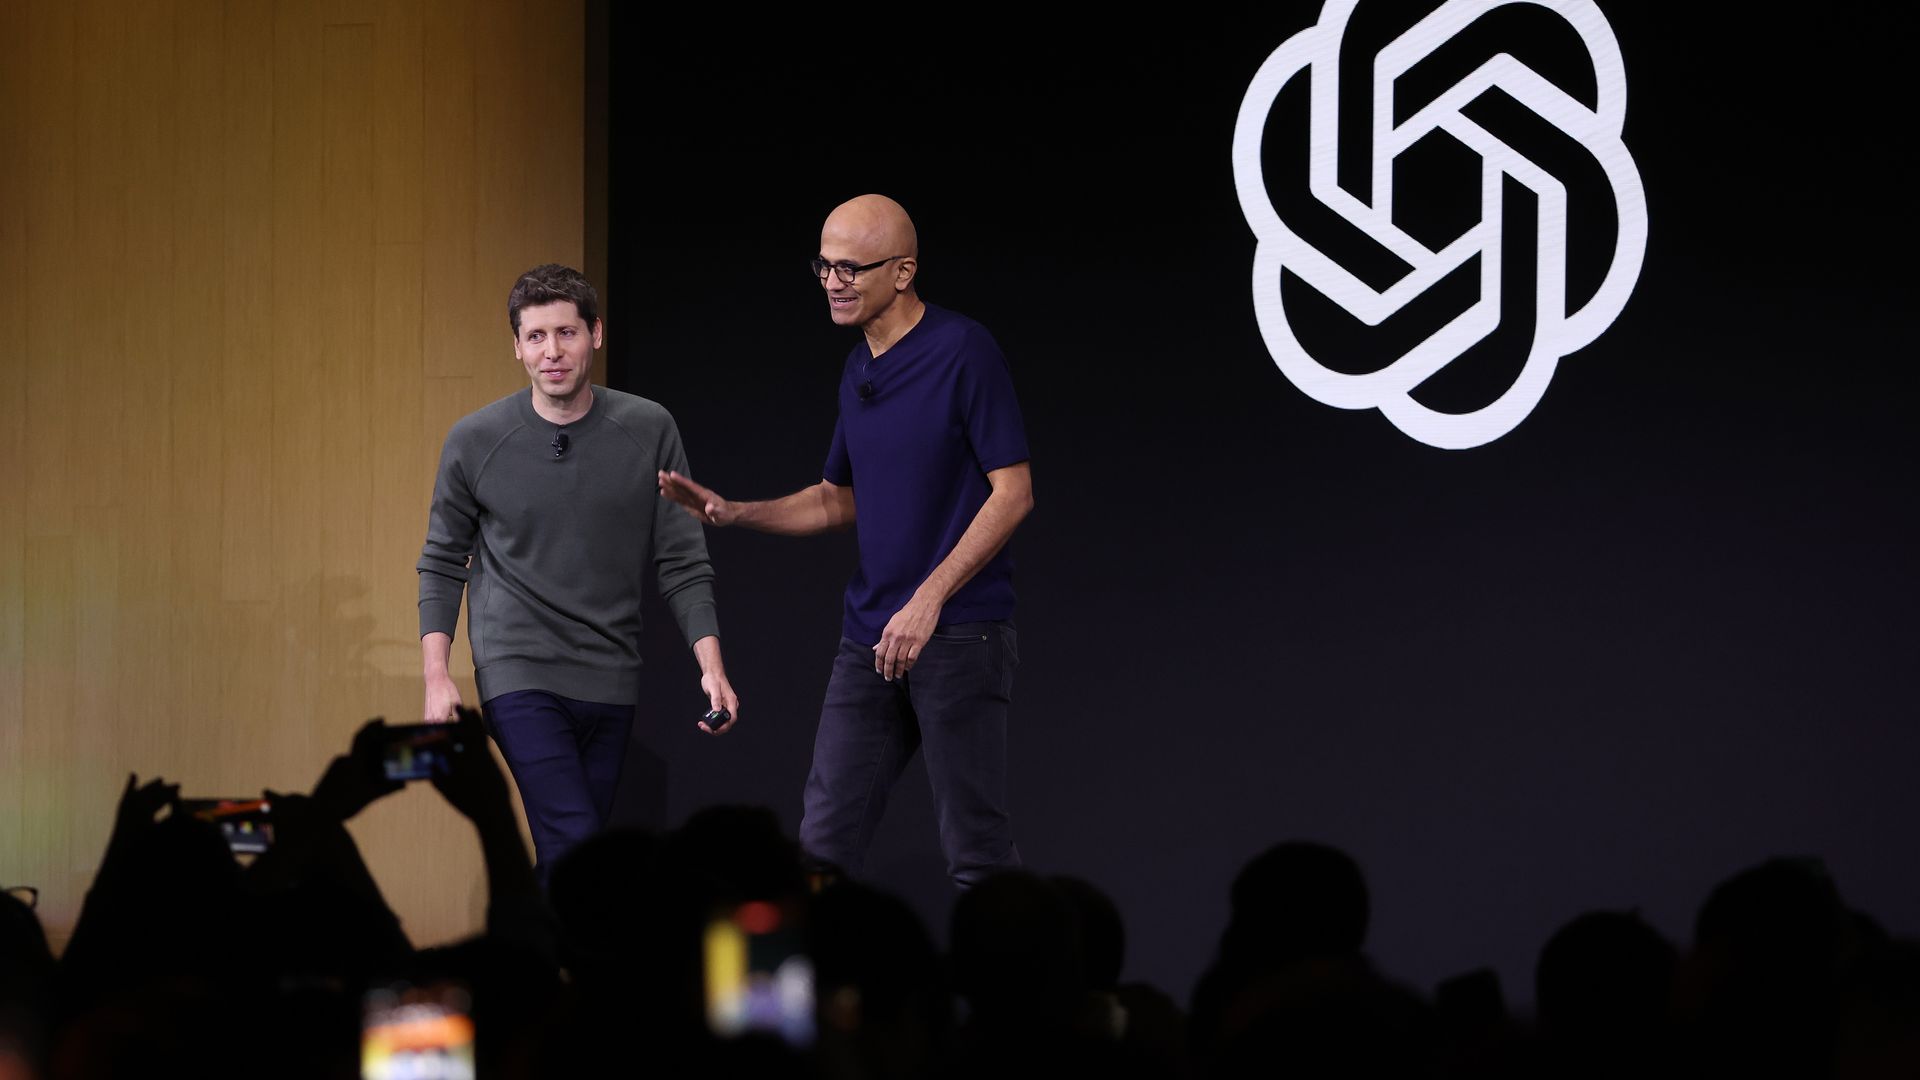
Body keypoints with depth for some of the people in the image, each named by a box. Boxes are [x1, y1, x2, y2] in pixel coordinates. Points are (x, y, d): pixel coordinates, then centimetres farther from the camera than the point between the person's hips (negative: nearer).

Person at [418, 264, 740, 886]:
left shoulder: (648, 431, 0)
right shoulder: (476, 441, -3)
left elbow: (682, 564, 4)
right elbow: (443, 563, 6)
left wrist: (711, 666, -5)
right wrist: (436, 677, -3)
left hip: (610, 680, 3)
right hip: (519, 673, -3)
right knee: (575, 843, -18)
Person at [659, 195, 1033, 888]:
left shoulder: (964, 351, -11)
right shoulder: (858, 373, 14)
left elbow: (1013, 492, -14)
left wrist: (928, 600, -20)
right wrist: (731, 513, 9)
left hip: (959, 630, -8)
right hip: (870, 637, 8)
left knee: (974, 850, -3)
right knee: (824, 843, 3)